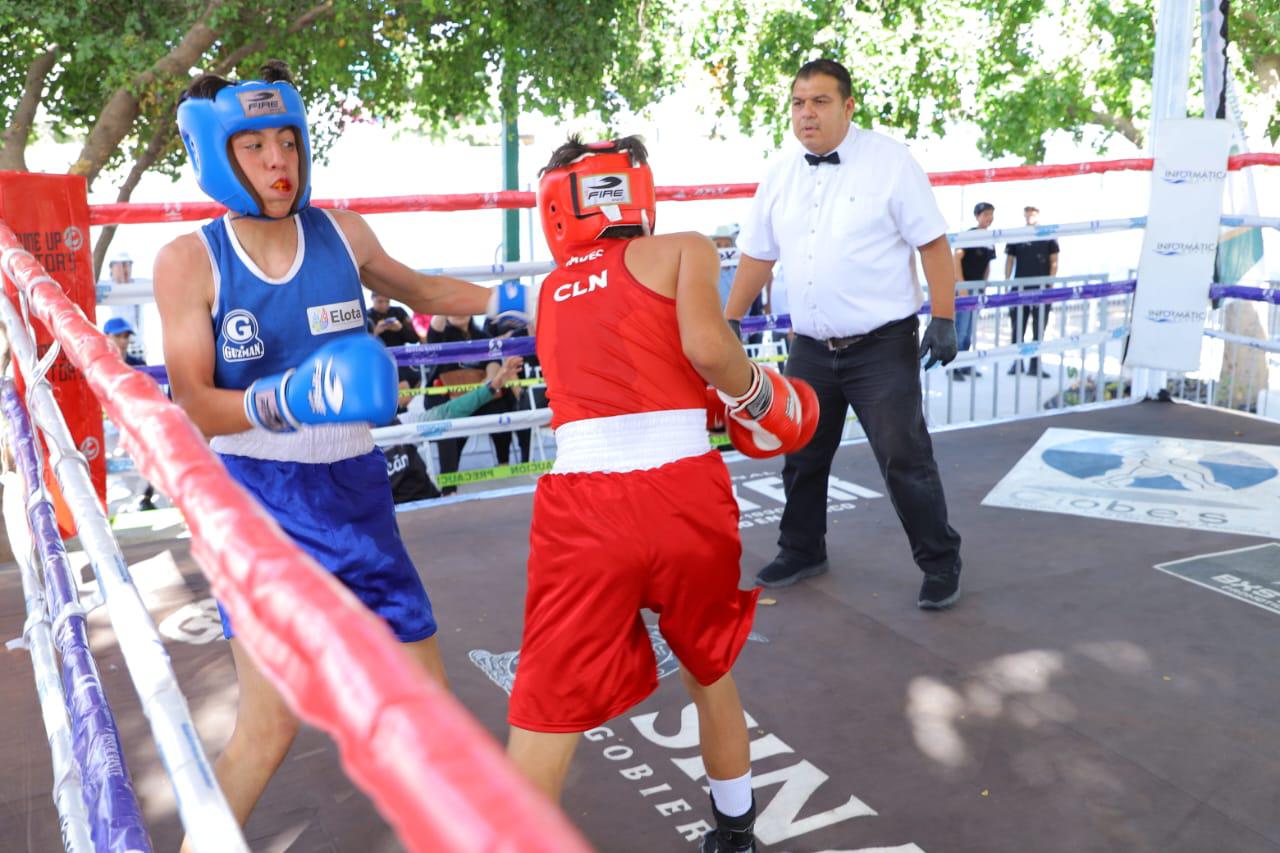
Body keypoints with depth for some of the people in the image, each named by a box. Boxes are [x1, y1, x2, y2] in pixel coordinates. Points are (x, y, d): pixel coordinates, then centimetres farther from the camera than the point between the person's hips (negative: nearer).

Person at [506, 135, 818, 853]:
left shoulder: (549, 294, 20)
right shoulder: (683, 250, 7)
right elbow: (706, 345, -11)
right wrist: (756, 396, 7)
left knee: (547, 717, 9)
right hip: (682, 493, -1)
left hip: (581, 503, 1)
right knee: (711, 672, 25)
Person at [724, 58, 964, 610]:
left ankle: (940, 564, 15)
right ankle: (801, 552, 36)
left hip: (882, 346, -5)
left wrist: (944, 319, -14)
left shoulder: (890, 162, -8)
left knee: (905, 460, -4)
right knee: (801, 458, 16)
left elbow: (933, 243, -8)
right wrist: (728, 323, 15)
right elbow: (757, 254, 15)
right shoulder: (780, 175, 7)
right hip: (810, 349, 5)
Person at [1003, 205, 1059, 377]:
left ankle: (1035, 364, 8)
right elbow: (1009, 260, 8)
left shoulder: (1048, 237, 3)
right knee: (1018, 327, 4)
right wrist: (1007, 281, -1)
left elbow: (1054, 261, 4)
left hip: (1041, 288, -1)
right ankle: (1017, 362, 12)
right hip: (1020, 288, 1)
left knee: (1039, 329, 3)